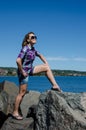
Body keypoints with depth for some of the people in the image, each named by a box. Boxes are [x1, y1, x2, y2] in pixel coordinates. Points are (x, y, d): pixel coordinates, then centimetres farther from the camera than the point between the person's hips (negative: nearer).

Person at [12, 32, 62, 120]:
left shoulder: (32, 49, 5)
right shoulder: (25, 49, -21)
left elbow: (40, 55, 23)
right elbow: (18, 60, -32)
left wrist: (46, 63, 12)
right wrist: (22, 72, -24)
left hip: (30, 70, 8)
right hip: (24, 72, -8)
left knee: (46, 67, 5)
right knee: (22, 93, -3)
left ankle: (55, 85, 5)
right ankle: (15, 112, 9)